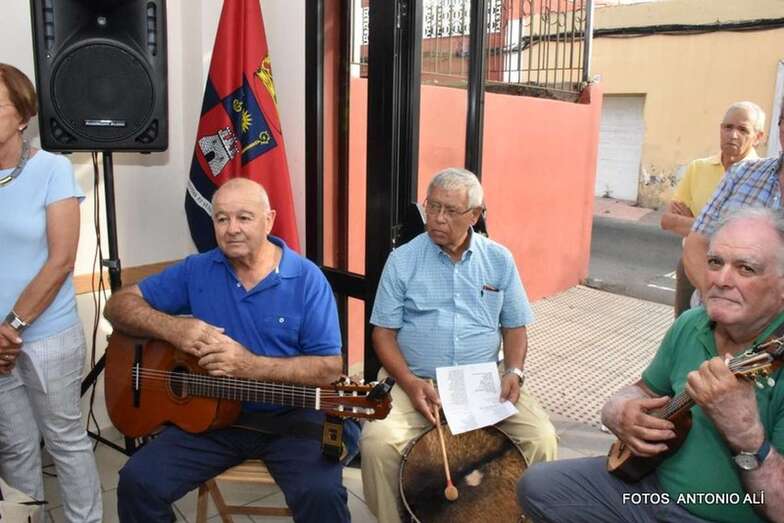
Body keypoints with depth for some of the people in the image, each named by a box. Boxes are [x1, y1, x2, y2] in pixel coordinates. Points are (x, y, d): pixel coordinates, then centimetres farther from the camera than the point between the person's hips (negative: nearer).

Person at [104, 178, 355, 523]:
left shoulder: (306, 279, -7)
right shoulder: (196, 271, 2)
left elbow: (329, 369, -12)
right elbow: (120, 305, 4)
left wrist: (249, 366, -22)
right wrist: (172, 328, -16)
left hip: (289, 416, -3)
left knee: (322, 494, -27)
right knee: (138, 483, -14)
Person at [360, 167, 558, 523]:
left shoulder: (499, 260, 4)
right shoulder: (402, 260, -2)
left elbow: (514, 326, 10)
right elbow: (383, 332, -1)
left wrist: (514, 371, -9)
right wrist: (409, 383, -17)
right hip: (415, 381, -1)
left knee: (541, 438, -18)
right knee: (377, 441, -26)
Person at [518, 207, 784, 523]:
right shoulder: (690, 325, -2)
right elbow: (641, 391, 11)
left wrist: (746, 434, -41)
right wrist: (620, 412, -11)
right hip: (650, 480, 6)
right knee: (537, 486, 0)